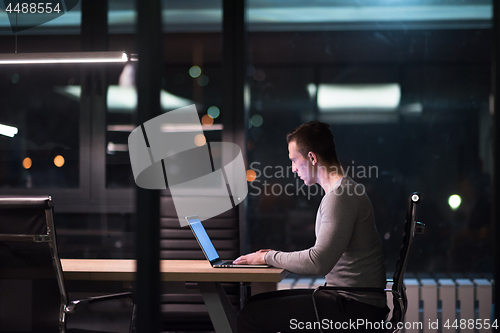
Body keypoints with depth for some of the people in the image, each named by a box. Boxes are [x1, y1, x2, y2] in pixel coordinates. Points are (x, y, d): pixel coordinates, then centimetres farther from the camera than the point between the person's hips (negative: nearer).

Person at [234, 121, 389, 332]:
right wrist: (277, 256, 14)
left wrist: (269, 257, -11)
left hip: (355, 307, -11)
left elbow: (318, 263, -24)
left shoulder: (340, 196, -16)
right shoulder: (342, 191, 19)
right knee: (258, 302, 15)